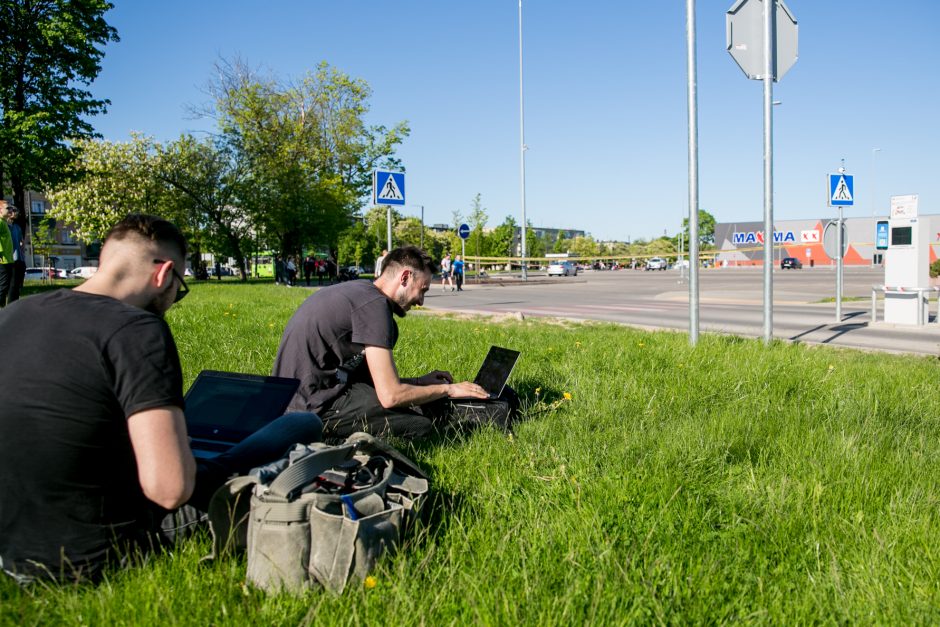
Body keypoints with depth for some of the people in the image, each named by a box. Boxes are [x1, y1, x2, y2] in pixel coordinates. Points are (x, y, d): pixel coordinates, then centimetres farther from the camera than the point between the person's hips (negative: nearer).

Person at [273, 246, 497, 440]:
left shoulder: (358, 289, 13)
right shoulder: (375, 304, -16)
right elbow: (390, 396, -20)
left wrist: (420, 381, 20)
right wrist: (447, 389, -5)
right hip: (314, 405, -10)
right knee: (423, 421, -13)